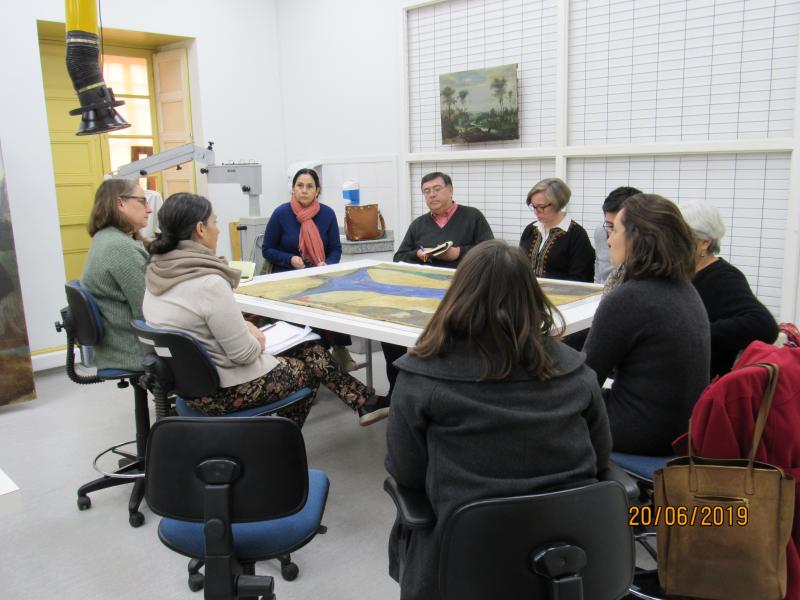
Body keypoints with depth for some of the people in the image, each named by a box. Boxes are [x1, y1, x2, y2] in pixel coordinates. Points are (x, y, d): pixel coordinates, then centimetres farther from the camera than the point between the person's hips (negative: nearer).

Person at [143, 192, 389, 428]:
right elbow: (244, 353, -24)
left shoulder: (156, 274, -1)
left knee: (308, 347, 18)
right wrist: (256, 338, -3)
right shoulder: (209, 283, -29)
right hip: (224, 390, -8)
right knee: (312, 363, 16)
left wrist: (242, 327, 3)